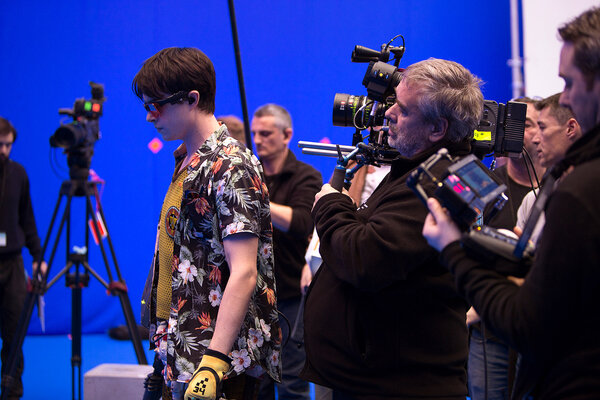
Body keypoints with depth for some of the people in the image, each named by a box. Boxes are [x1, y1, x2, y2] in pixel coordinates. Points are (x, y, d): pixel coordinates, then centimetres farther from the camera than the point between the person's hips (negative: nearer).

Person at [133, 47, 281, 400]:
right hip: (182, 354, 8)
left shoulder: (232, 168, -15)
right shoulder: (186, 162, 12)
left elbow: (244, 272, -22)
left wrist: (213, 363, -27)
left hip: (221, 358, -8)